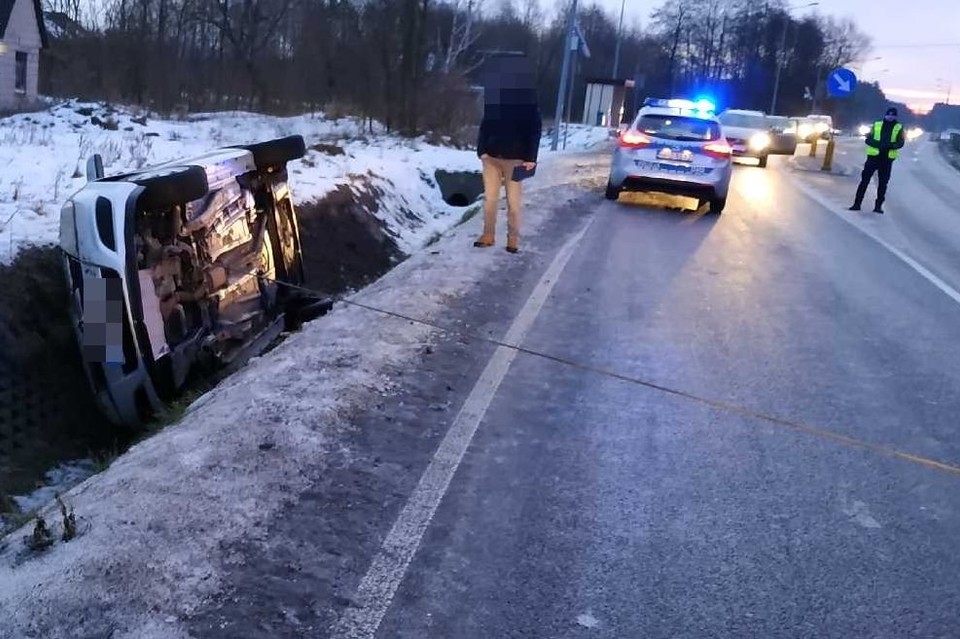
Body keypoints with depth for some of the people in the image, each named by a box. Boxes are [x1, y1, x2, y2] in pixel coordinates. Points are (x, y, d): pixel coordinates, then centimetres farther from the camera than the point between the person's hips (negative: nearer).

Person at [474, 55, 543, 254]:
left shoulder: (527, 101, -6)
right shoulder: (494, 97, 3)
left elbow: (535, 129, -5)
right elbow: (486, 124, 7)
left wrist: (530, 157, -12)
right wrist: (482, 150, -3)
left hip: (514, 158, -3)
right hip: (491, 156, 3)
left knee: (513, 201, 2)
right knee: (489, 199, 6)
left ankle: (513, 238, 12)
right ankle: (488, 235, 16)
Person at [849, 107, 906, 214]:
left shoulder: (899, 128, 7)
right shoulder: (877, 125, 8)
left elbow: (900, 143, -2)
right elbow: (868, 139, 3)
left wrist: (891, 145, -22)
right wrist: (877, 144, -17)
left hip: (887, 158, 0)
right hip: (873, 156, 0)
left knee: (883, 182, 3)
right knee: (865, 180, -2)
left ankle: (878, 205, 9)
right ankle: (857, 203, 1)